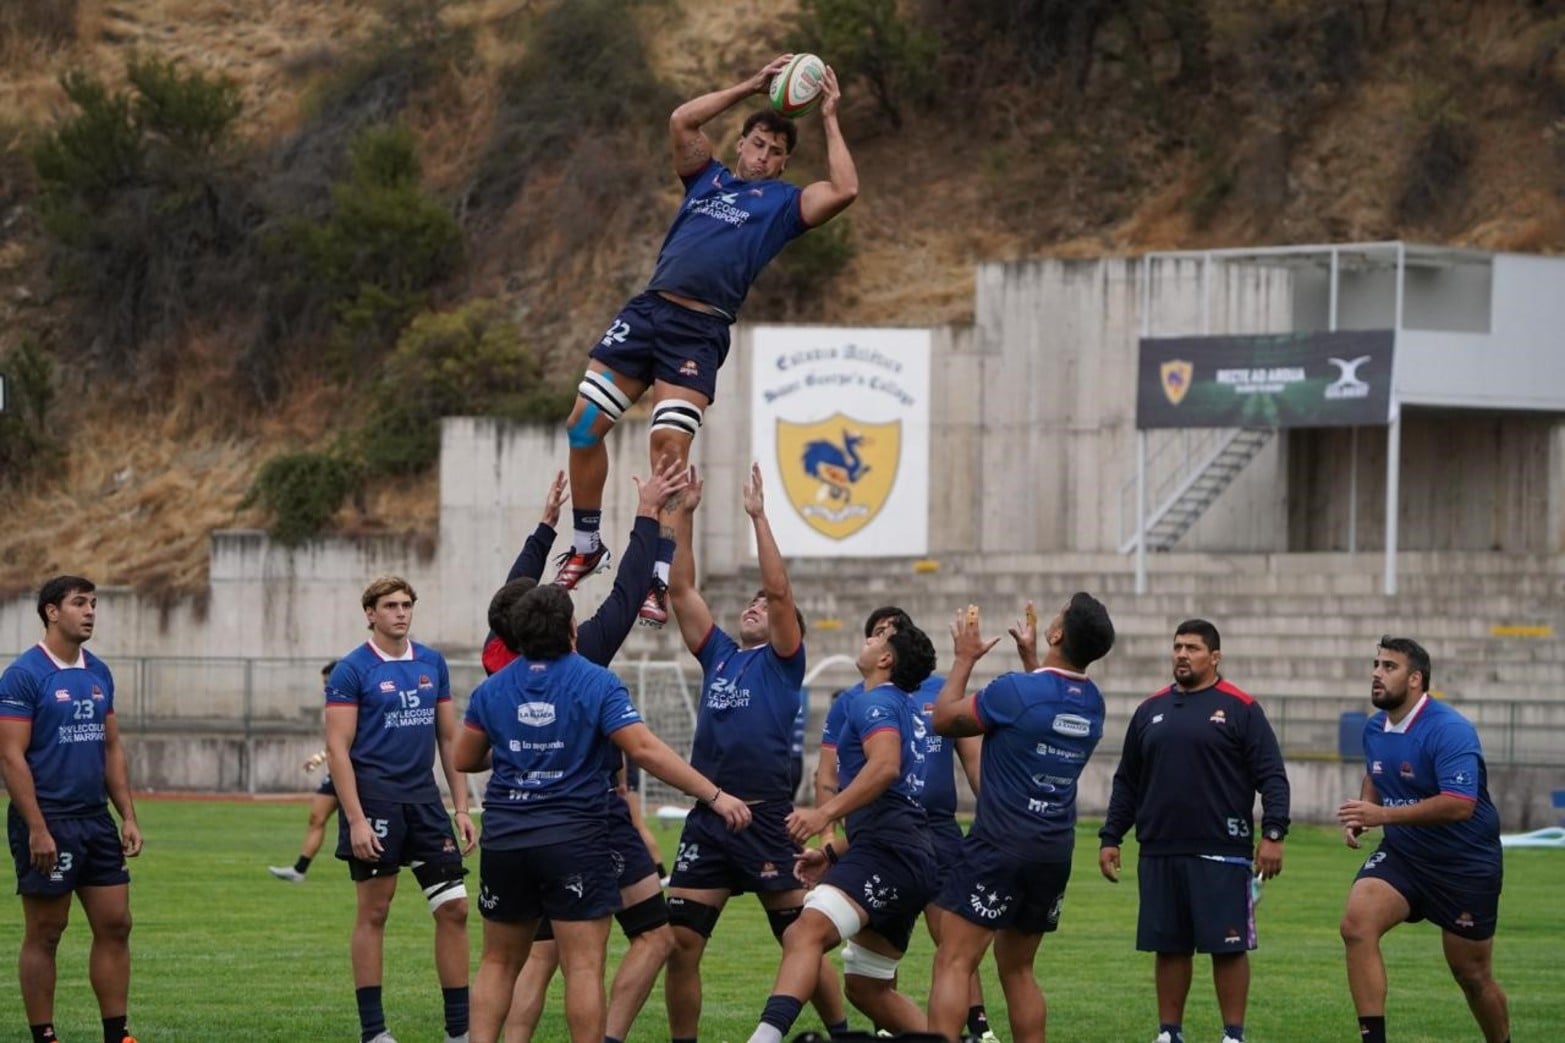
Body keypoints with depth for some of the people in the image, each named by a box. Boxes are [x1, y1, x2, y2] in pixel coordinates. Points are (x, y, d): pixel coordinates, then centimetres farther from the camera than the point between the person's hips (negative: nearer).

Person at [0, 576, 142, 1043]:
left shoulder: (98, 673, 11)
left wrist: (128, 817, 9)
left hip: (96, 820, 7)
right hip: (48, 823, -7)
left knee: (115, 926, 5)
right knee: (44, 934, 1)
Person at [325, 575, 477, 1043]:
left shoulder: (432, 664, 10)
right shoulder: (352, 670, -6)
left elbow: (449, 738, 15)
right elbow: (337, 748, -10)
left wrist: (462, 807, 8)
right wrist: (356, 820, -17)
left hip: (424, 799, 5)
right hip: (374, 801, -5)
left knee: (454, 907, 0)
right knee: (373, 912, 1)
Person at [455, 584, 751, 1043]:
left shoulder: (492, 689, 4)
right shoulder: (596, 683, -8)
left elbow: (465, 759, 14)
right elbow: (645, 750, -15)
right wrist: (714, 795, -11)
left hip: (504, 837, 4)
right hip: (575, 835, -4)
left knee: (498, 962, 14)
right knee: (584, 966, -3)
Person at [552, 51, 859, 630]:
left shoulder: (784, 202, 12)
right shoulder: (707, 177, 22)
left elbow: (844, 190, -3)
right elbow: (682, 120, 9)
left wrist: (828, 119, 4)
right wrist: (751, 87, 9)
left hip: (699, 331, -4)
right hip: (648, 309, 4)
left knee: (670, 445, -16)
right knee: (584, 425, -2)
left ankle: (658, 577, -11)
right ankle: (586, 546, 14)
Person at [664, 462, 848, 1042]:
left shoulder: (782, 663, 4)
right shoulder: (717, 655, 17)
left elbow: (780, 589, -9)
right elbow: (680, 588, 15)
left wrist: (758, 517, -10)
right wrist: (683, 515, 9)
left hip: (765, 820, -5)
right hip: (706, 820, 5)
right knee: (679, 941, -1)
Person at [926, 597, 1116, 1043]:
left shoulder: (1015, 691, -15)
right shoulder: (1092, 702, 6)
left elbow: (944, 719, 0)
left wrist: (964, 658, 11)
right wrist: (1029, 655, 34)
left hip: (999, 848, -7)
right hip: (1054, 854, 7)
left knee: (954, 962, -8)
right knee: (1017, 968, 18)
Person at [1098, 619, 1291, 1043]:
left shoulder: (1240, 709, 0)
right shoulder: (1151, 711, 14)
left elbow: (1272, 777, -4)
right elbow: (1126, 782, 19)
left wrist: (1273, 832, -13)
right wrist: (1110, 837, 15)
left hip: (1221, 853, -4)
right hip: (1160, 854, 4)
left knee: (1228, 946, -2)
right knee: (1169, 947, 8)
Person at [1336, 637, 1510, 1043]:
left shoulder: (1450, 731, -21)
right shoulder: (1374, 729, 3)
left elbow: (1460, 804, -32)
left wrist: (1383, 815, -35)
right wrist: (1361, 815, 3)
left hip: (1466, 867, -5)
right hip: (1402, 855, 6)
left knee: (1472, 975, 6)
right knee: (1357, 924, -22)